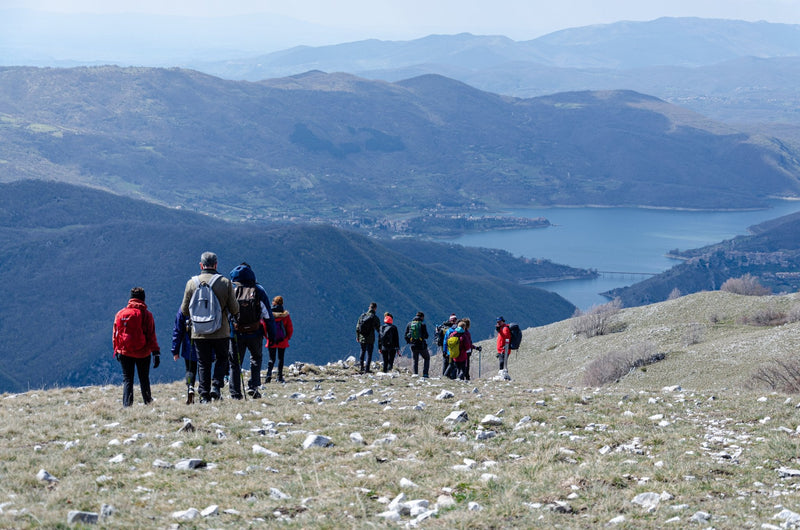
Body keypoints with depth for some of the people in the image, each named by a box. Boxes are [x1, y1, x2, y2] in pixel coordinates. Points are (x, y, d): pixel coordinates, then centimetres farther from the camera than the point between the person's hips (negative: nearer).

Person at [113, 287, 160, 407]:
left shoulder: (120, 314, 2)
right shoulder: (146, 314, -6)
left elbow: (115, 335, 8)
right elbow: (151, 336, -8)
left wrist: (116, 350, 18)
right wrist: (156, 352, -7)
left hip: (124, 352, 1)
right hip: (142, 352, -1)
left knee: (127, 379, 5)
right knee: (144, 379, 13)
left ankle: (127, 404, -7)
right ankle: (148, 402, 22)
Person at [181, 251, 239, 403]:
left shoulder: (192, 283, -2)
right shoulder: (225, 282, -6)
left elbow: (184, 311, 4)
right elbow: (235, 309, -3)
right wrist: (228, 312, 20)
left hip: (199, 333, 1)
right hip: (221, 333, -1)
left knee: (203, 364, 10)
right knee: (222, 359, 17)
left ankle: (204, 394, 6)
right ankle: (216, 386, 1)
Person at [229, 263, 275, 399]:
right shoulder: (258, 290, -2)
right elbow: (267, 315, -1)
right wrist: (272, 335, 4)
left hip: (236, 333, 0)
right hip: (255, 334, 0)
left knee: (235, 363, 11)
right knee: (256, 358, 22)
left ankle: (235, 393, 8)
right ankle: (253, 387, 7)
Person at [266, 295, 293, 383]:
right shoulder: (285, 315, -5)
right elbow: (290, 329, -1)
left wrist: (267, 336, 9)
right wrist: (287, 337, 14)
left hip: (271, 340, 0)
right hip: (282, 341, 0)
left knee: (272, 358, 7)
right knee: (281, 358, 9)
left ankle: (269, 373, -17)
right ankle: (280, 377, 7)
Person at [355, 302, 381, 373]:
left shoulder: (362, 316, 1)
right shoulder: (374, 317, -11)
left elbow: (357, 327, 5)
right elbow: (378, 329, -8)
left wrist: (357, 336, 15)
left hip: (362, 338, 4)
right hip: (370, 339, -4)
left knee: (362, 351, 22)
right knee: (369, 353, 4)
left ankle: (360, 366, 17)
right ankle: (367, 369, 2)